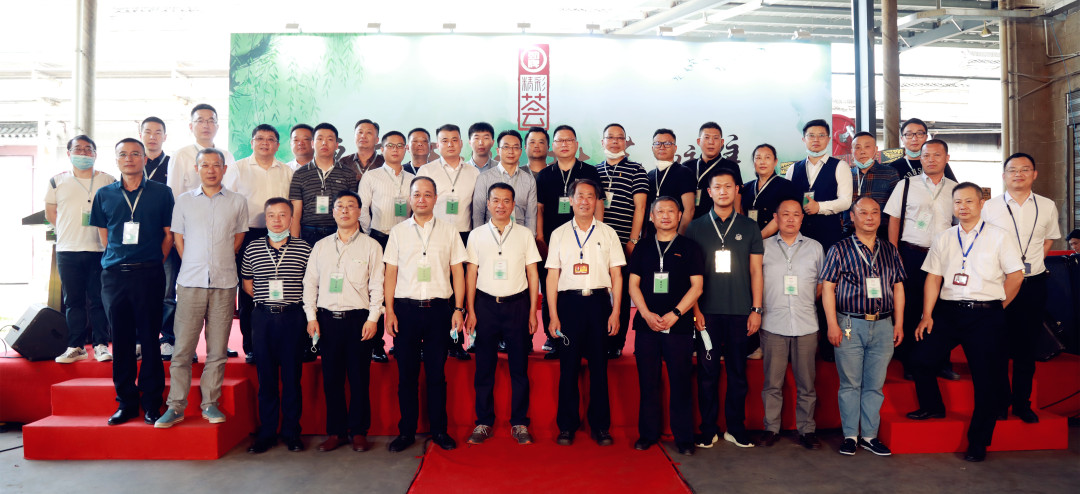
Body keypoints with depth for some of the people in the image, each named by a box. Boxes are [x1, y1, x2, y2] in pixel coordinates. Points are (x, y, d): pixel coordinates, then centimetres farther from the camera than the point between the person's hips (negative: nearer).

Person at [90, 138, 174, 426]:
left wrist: (154, 262, 2)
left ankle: (151, 402, 7)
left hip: (148, 274, -3)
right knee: (120, 339, 6)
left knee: (149, 338, -1)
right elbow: (103, 235, 16)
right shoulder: (104, 195, 11)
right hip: (114, 274, 3)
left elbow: (169, 234, 6)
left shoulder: (161, 193, 4)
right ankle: (126, 402, 14)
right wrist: (118, 260, 8)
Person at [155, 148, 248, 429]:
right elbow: (178, 238, 14)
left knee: (217, 349, 3)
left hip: (224, 284, 0)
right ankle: (176, 406, 8)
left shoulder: (237, 202, 7)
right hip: (191, 283, 0)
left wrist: (222, 263, 11)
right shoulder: (184, 201, 9)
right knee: (183, 348, -1)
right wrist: (193, 265, 9)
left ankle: (210, 404, 13)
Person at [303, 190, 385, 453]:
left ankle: (359, 431, 12)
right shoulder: (321, 246, 13)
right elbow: (310, 283, 13)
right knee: (331, 377, 5)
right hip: (327, 318, 3)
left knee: (359, 377, 0)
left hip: (358, 318, -3)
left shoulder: (370, 246, 4)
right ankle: (336, 431, 15)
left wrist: (372, 318, -8)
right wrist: (311, 317, 4)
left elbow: (377, 285, 0)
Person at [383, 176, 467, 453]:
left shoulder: (449, 231, 7)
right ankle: (406, 431, 16)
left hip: (439, 308, 0)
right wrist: (389, 310, -1)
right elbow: (390, 273, 7)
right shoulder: (398, 232, 8)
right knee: (406, 373, 5)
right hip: (406, 308, 0)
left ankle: (439, 430, 16)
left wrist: (458, 308, -1)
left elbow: (458, 272, 7)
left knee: (437, 373, 5)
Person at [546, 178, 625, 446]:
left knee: (599, 366, 3)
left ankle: (600, 426, 13)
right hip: (569, 302, 0)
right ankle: (567, 425, 13)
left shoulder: (608, 233, 9)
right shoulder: (559, 234, 8)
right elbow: (552, 276, 5)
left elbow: (616, 276, 8)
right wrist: (553, 315, -1)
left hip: (598, 301, 0)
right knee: (568, 366, 2)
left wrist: (615, 312, 0)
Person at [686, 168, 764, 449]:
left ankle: (736, 429, 17)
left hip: (740, 312, 1)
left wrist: (757, 309, 1)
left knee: (738, 372, 6)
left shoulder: (749, 228, 9)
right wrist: (694, 309, -3)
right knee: (708, 372, 2)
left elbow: (755, 271, 8)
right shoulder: (696, 228, 7)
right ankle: (708, 430, 11)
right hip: (707, 311, -1)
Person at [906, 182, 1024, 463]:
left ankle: (978, 442, 11)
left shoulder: (998, 237, 1)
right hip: (948, 312, 3)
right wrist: (927, 316, 1)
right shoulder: (943, 239, 10)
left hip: (985, 315, -3)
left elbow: (1016, 275, 0)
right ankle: (932, 407, 21)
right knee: (921, 359, -6)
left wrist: (997, 307, 0)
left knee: (986, 378, 0)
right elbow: (933, 279, 8)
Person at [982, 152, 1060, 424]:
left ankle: (1022, 403, 21)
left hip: (1034, 285, 2)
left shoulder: (1047, 207, 6)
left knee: (1027, 348, 8)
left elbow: (1049, 240, 20)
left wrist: (1031, 262, 8)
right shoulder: (989, 207, -1)